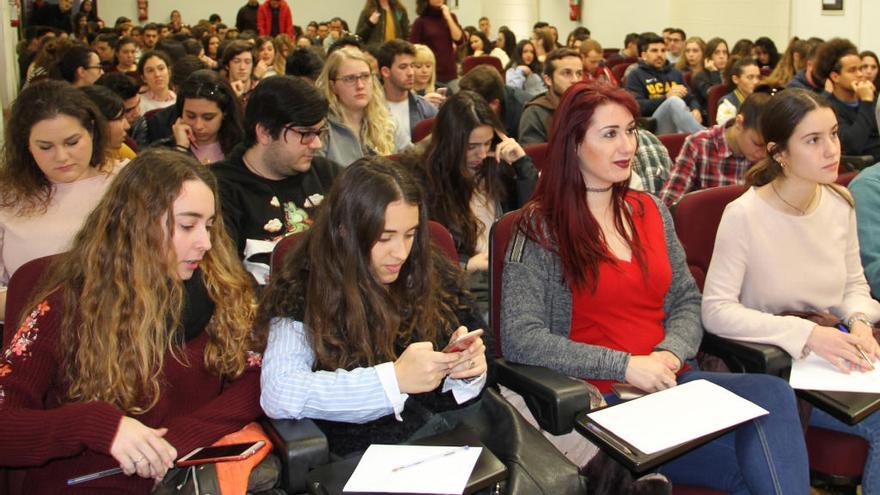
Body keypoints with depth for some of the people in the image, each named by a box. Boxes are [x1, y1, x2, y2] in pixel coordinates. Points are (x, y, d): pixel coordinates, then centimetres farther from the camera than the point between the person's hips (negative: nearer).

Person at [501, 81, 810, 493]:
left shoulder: (651, 211, 14)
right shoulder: (541, 228, -3)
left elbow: (687, 303, 16)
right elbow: (519, 339, -12)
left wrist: (670, 353, -7)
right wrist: (626, 367, -17)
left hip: (669, 381, 6)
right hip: (600, 397, -5)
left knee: (773, 393, -26)